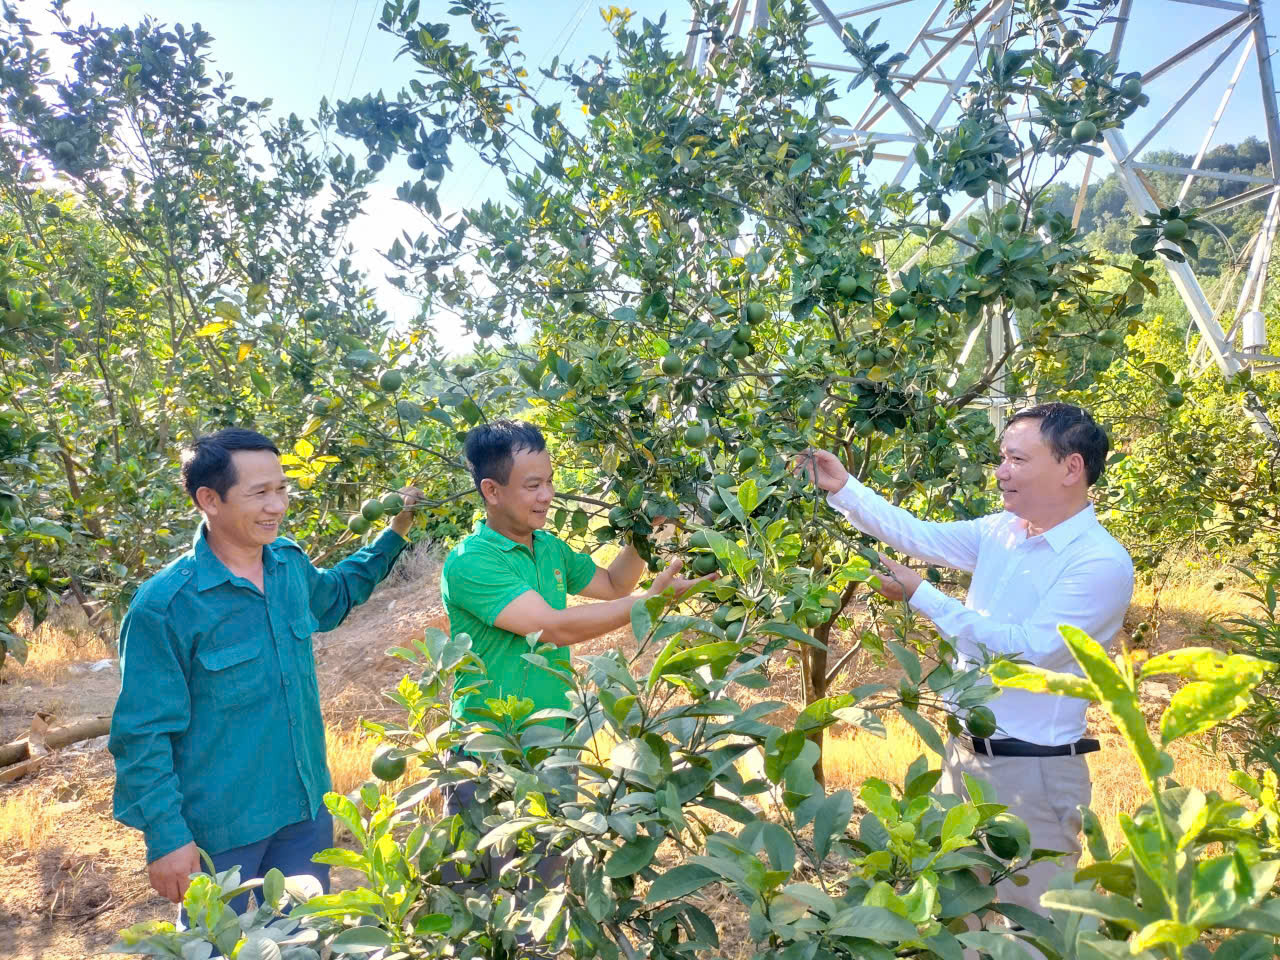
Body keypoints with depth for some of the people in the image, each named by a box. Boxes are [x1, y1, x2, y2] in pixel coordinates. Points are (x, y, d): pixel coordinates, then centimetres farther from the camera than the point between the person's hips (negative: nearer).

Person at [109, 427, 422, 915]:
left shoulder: (290, 563, -1)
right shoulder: (164, 605, -20)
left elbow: (334, 593, 22)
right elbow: (143, 733, -15)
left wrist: (393, 535, 15)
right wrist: (166, 837, -15)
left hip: (305, 808, 6)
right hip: (218, 832, -5)